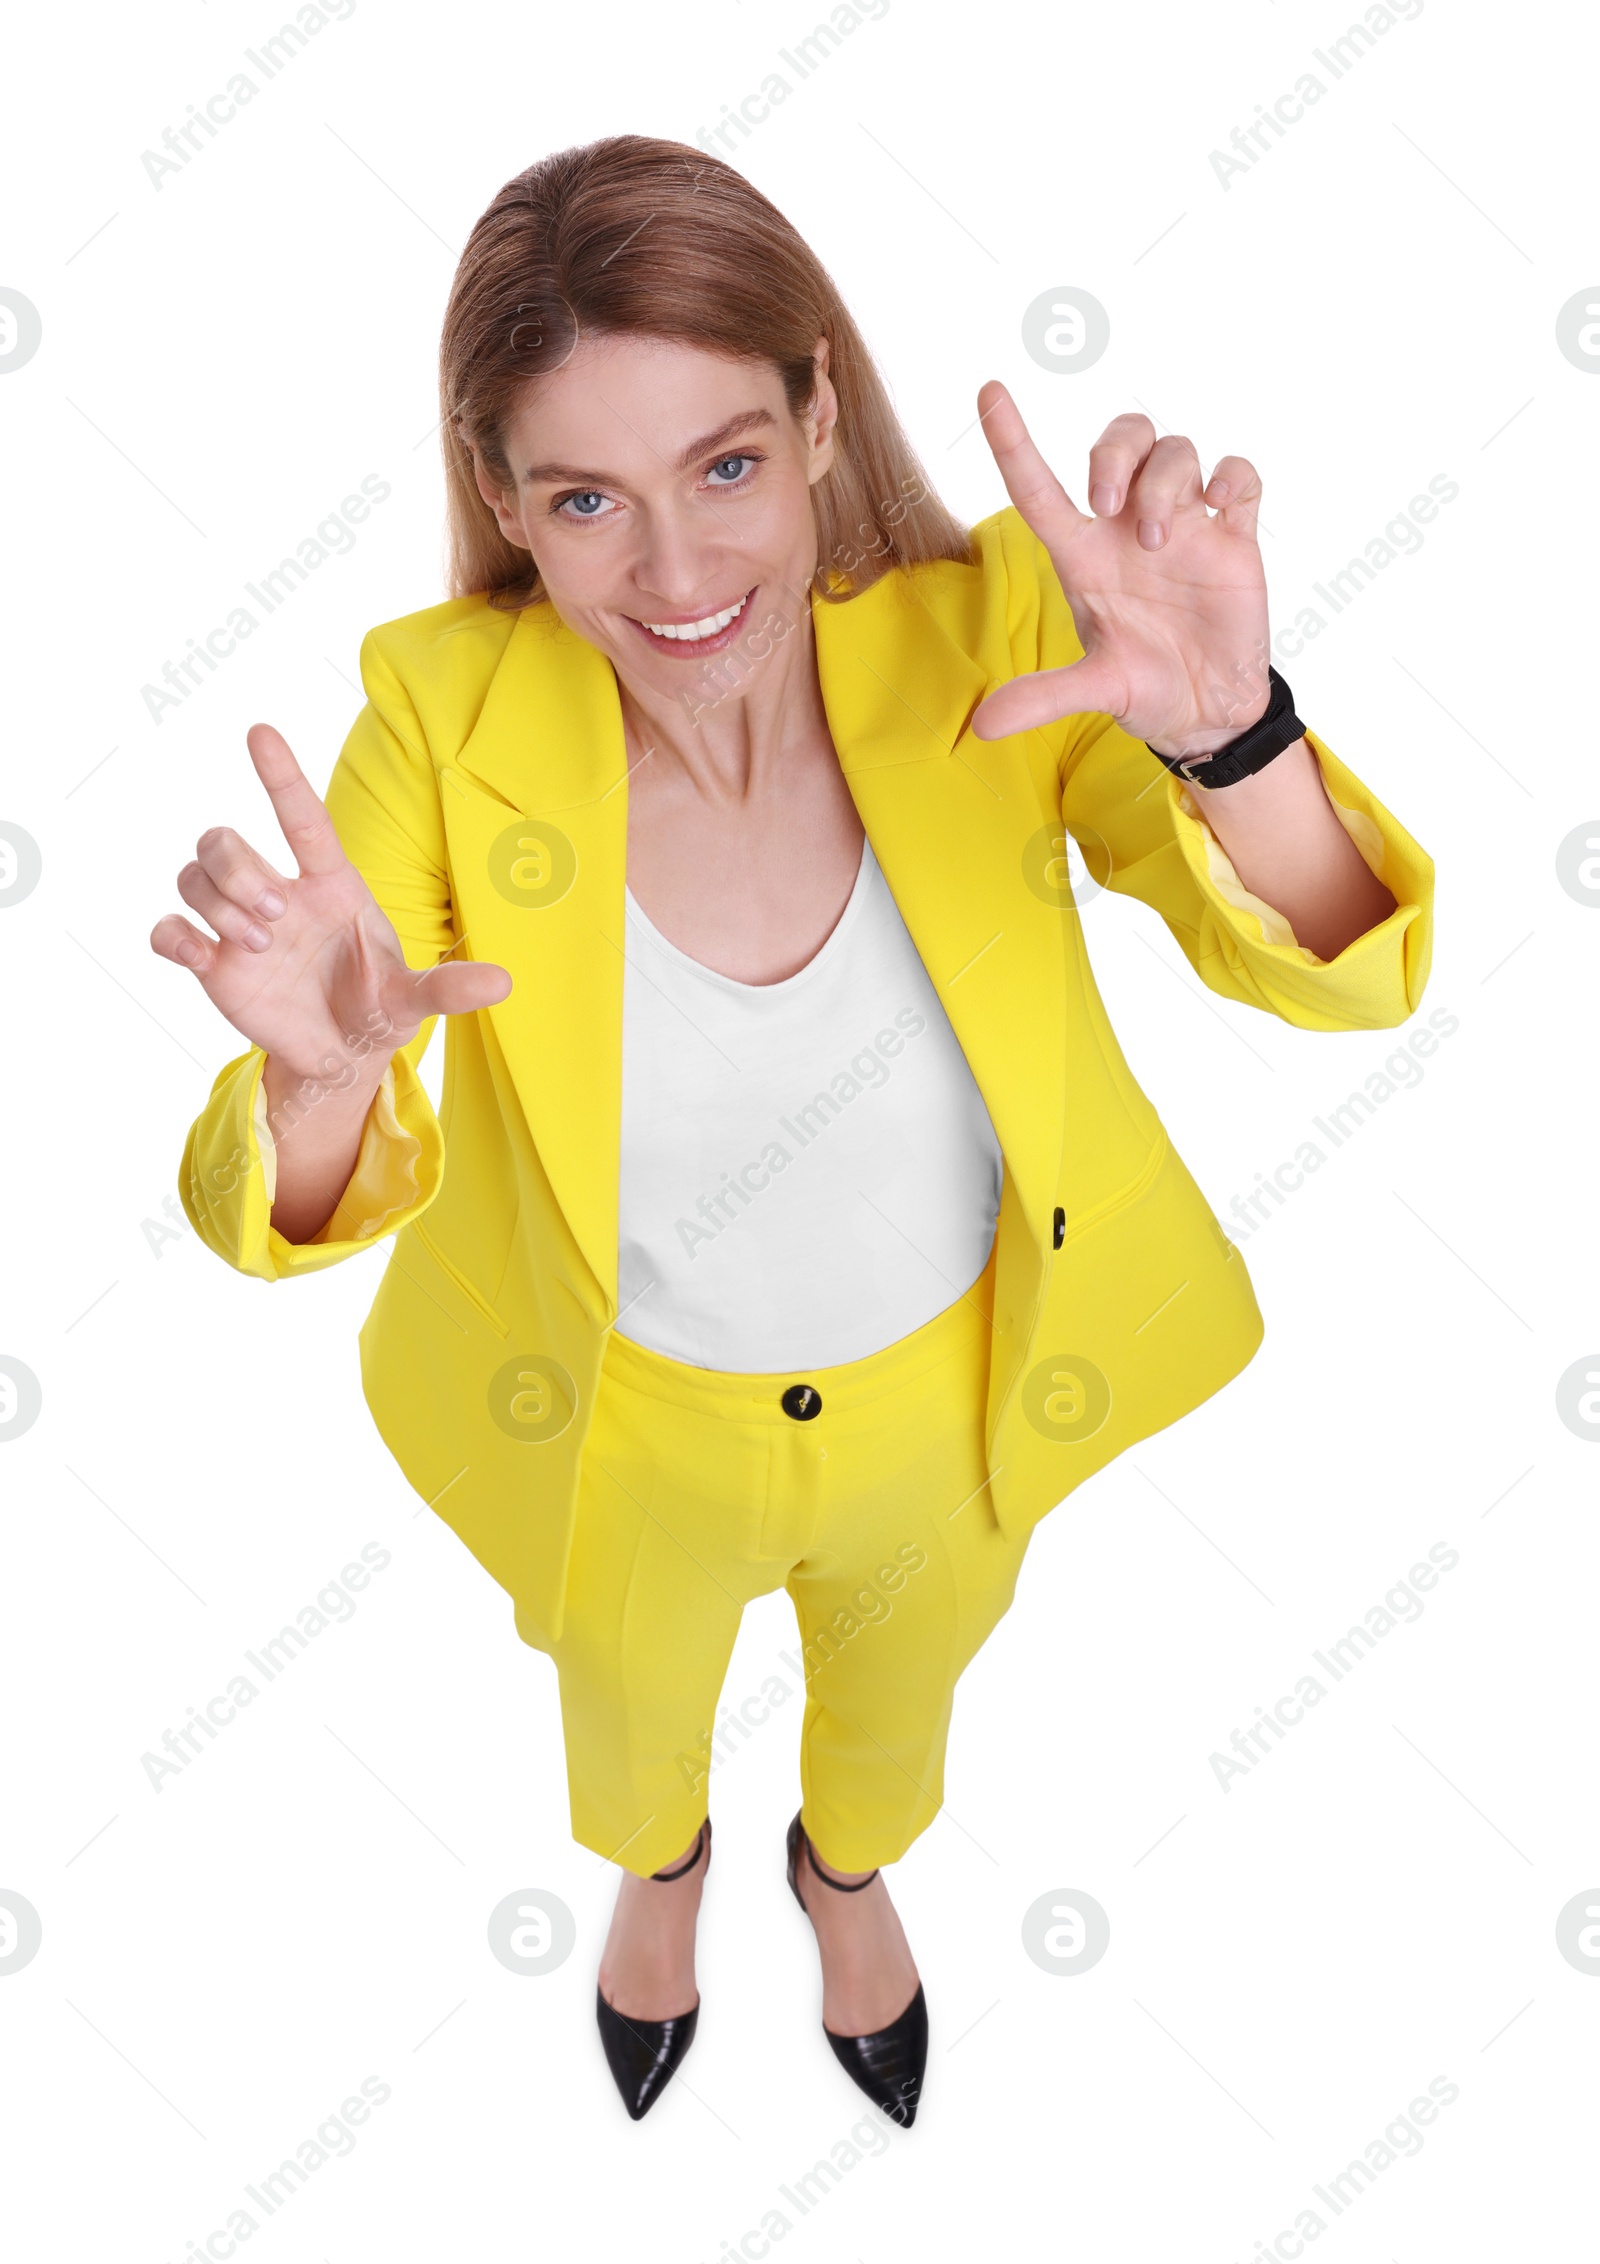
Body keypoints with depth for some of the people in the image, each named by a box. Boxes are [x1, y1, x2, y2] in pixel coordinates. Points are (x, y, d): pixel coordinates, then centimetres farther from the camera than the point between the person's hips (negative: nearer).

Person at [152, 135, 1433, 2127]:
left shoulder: (992, 636, -27)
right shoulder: (448, 717, -28)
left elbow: (1344, 974, -28)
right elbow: (305, 1215, -24)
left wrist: (1230, 733, -49)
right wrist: (324, 1068, -48)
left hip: (957, 1390, 1)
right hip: (627, 1424, 0)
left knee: (902, 1687, 34)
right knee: (631, 1705, 33)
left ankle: (850, 1867, 72)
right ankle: (658, 1861, 73)